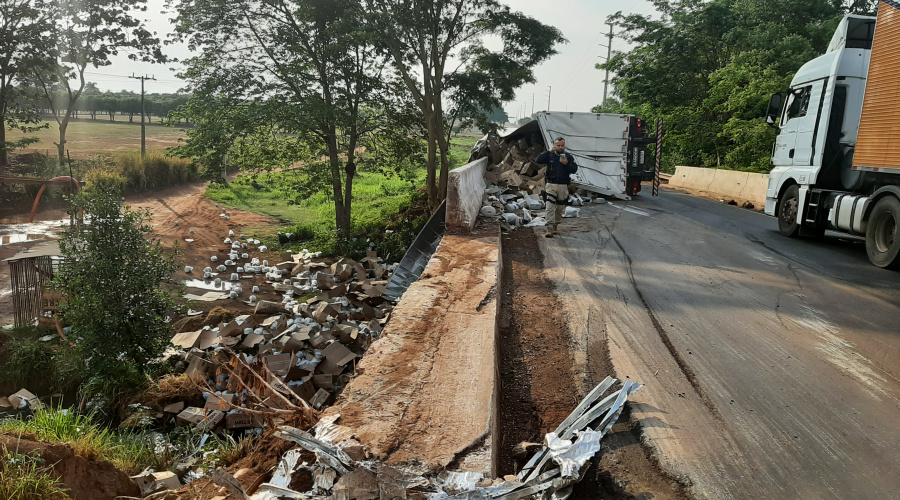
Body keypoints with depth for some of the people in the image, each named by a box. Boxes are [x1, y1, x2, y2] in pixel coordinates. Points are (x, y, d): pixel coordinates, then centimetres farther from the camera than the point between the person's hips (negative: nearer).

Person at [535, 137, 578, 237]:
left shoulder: (569, 157, 7)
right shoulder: (549, 156, 4)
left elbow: (574, 169, -3)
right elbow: (538, 161, -10)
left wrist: (566, 164, -20)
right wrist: (548, 152, -13)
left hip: (563, 186, 2)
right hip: (551, 185, -2)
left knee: (560, 208, 11)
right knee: (550, 207, -14)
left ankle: (555, 226, 28)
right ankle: (549, 230, -20)